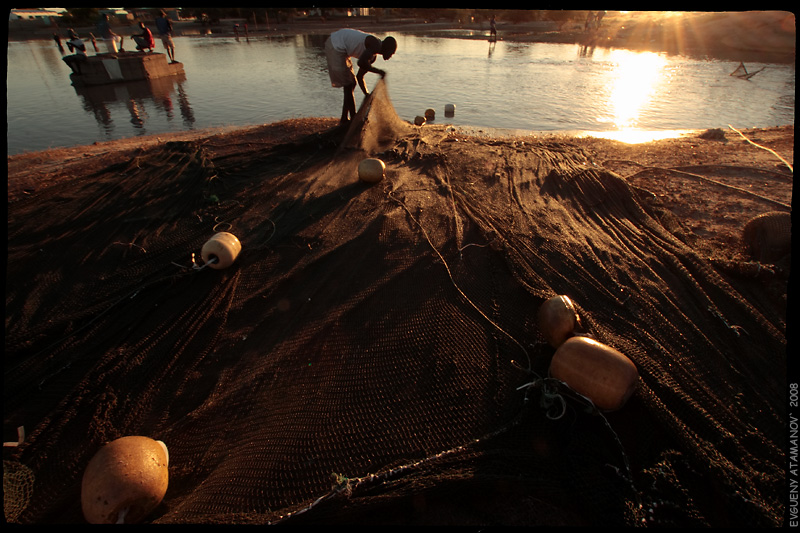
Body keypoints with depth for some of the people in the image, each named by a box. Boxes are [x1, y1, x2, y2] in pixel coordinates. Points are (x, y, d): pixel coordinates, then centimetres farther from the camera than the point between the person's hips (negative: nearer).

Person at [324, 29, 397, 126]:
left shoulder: (373, 56, 10)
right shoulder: (376, 45, -17)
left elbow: (359, 76, 16)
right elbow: (361, 63, -34)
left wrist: (368, 95, 11)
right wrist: (379, 71, -22)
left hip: (338, 48, 10)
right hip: (335, 46, -10)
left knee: (352, 83, 14)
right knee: (348, 85, -7)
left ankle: (344, 119, 21)